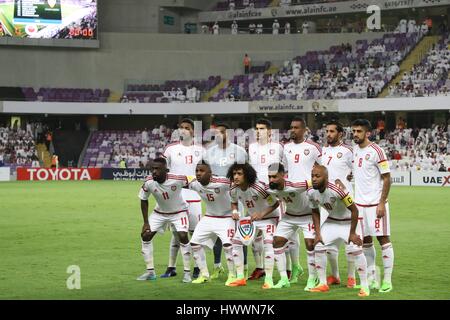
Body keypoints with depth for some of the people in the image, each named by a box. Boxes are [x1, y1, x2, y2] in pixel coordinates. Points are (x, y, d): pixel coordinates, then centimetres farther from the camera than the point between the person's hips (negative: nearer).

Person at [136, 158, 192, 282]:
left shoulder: (177, 179, -33)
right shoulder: (148, 182, -23)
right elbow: (144, 201, -7)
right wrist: (146, 223, -7)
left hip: (179, 211, -3)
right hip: (160, 212, 3)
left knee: (183, 236, -20)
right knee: (145, 235, -5)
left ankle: (187, 272, -6)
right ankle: (150, 271, 8)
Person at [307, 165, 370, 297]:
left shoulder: (337, 190, -36)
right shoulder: (311, 192, -16)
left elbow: (354, 210, -27)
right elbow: (315, 212, 3)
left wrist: (352, 233, -21)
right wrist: (318, 234, -2)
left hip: (349, 221, -6)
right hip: (332, 221, 6)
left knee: (355, 250, -18)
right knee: (319, 247, -2)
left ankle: (364, 285, -6)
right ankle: (323, 284, 12)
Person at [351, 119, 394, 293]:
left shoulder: (376, 151, -11)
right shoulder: (354, 150, 9)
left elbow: (387, 178, -10)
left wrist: (382, 203, -15)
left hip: (376, 203, -7)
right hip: (359, 203, 7)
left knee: (383, 239, -3)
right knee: (365, 241, 9)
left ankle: (387, 279, 0)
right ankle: (371, 278, 17)